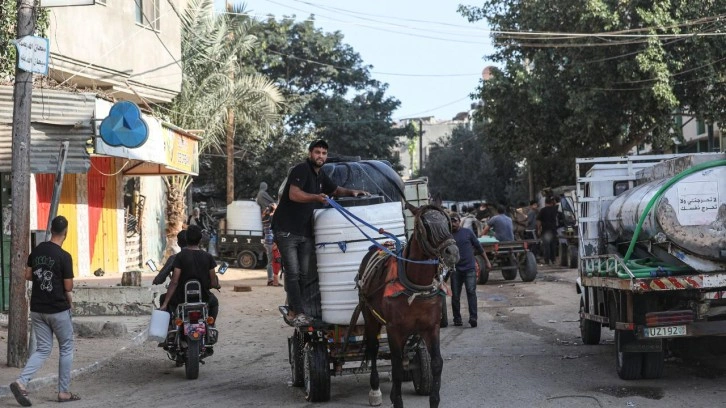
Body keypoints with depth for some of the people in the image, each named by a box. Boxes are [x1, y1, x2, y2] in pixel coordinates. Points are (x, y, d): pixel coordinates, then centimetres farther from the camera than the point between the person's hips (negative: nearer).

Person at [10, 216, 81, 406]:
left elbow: (28, 275, 12)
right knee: (66, 348, 10)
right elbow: (68, 287, -11)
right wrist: (69, 300, 9)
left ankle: (21, 382, -9)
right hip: (58, 310, -6)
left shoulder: (37, 251, 3)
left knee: (42, 349, 11)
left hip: (37, 309, 6)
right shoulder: (64, 257, -16)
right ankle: (64, 392, 13)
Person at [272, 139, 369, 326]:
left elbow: (336, 189, 33)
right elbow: (293, 194, -24)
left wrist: (352, 192, 15)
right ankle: (298, 312, -10)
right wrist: (316, 197, -38)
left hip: (305, 233, 9)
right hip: (286, 231, -8)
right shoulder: (301, 170, -10)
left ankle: (293, 310, 15)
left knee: (304, 273, 7)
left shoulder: (321, 176, 17)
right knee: (293, 272, -9)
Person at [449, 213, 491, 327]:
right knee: (455, 295, 4)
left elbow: (479, 247, 9)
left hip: (469, 268, -1)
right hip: (455, 270, 1)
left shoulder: (468, 232, 4)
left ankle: (473, 318, -15)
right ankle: (457, 318, 16)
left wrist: (487, 261, 10)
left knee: (471, 292, -12)